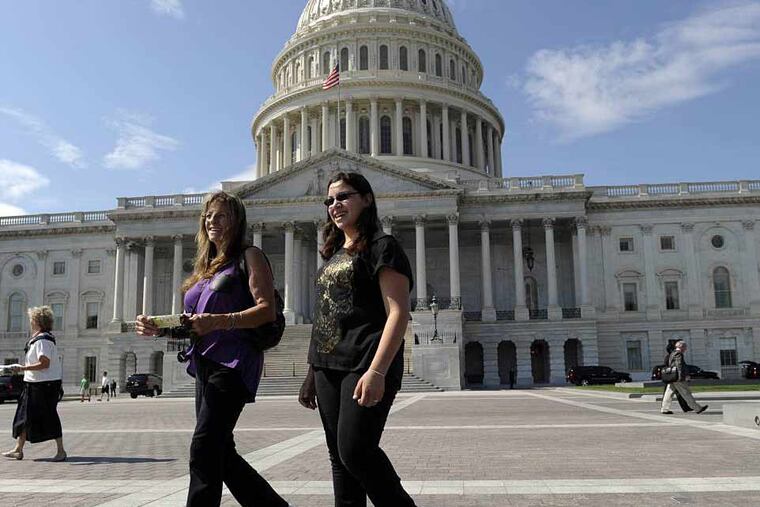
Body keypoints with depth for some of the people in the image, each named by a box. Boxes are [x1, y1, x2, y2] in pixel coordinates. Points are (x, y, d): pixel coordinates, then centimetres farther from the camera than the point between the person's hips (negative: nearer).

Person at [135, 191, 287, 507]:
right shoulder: (205, 268, 23)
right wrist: (157, 328, 3)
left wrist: (218, 321, -24)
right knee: (221, 453, 10)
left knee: (204, 450, -14)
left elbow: (267, 311, -12)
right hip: (205, 364, 8)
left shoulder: (249, 257, 1)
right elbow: (188, 323, 23)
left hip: (233, 362, -8)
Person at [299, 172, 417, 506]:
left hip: (364, 366, -8)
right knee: (339, 457, 9)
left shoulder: (381, 247, -4)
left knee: (355, 450, -13)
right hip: (329, 368, 8)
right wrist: (311, 373, 19)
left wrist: (376, 371, -25)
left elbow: (398, 313, -14)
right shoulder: (333, 254, 20)